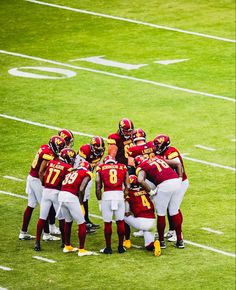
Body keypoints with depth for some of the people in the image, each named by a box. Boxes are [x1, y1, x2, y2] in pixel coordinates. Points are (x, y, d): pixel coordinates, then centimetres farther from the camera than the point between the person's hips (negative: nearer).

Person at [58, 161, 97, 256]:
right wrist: (81, 203, 2)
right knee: (82, 224, 6)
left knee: (68, 222, 26)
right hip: (71, 197, -7)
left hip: (61, 195, 7)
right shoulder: (87, 174, 8)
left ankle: (67, 246, 36)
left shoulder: (71, 173, 27)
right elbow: (81, 189, -7)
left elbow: (64, 185, 19)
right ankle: (81, 250, 7)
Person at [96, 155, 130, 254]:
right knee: (120, 222, 12)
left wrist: (99, 200, 18)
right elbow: (127, 186, 10)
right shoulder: (123, 168, 14)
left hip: (107, 195, -1)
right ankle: (120, 247, 18)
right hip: (119, 194, 1)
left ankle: (108, 247, 12)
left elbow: (98, 187, 8)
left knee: (107, 223, 7)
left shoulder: (101, 168, 11)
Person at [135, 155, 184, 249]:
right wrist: (180, 178, 22)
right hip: (176, 181, 6)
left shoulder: (141, 168, 9)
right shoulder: (158, 158, 27)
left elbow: (140, 180, -14)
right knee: (175, 212, 17)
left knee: (161, 214, 10)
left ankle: (161, 241, 18)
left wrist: (150, 191, -3)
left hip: (164, 185, -6)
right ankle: (180, 240, 22)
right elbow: (178, 164, 27)